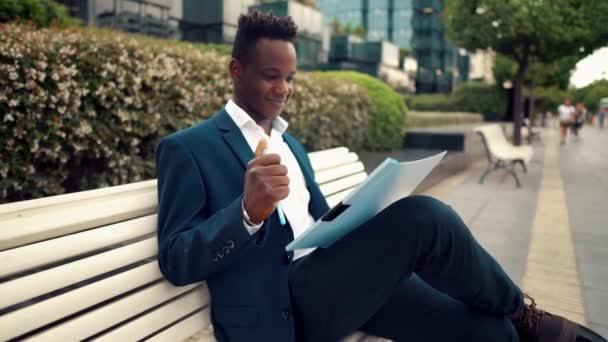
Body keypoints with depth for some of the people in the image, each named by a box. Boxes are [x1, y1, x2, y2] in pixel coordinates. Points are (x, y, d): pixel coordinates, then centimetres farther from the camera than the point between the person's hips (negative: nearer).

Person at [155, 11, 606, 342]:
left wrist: (358, 221, -2)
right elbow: (175, 261, -9)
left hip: (334, 280, 7)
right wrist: (248, 211, -28)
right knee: (423, 217, -24)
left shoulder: (290, 143, 20)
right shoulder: (188, 148, -2)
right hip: (282, 304, -7)